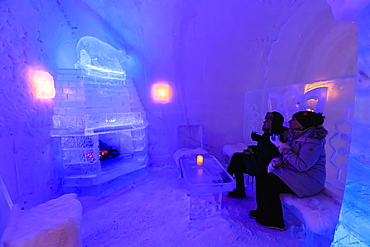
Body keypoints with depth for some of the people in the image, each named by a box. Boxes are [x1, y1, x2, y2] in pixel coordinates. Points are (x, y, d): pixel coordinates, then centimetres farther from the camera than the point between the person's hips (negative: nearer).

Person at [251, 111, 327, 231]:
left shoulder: (313, 141, -21)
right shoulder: (296, 135, 7)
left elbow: (302, 165, -29)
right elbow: (286, 156, 11)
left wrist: (284, 148, -26)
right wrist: (276, 161, -10)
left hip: (308, 181, -9)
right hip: (294, 173, 9)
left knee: (269, 183, -18)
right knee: (264, 176, -2)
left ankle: (274, 221, 2)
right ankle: (263, 211, 12)